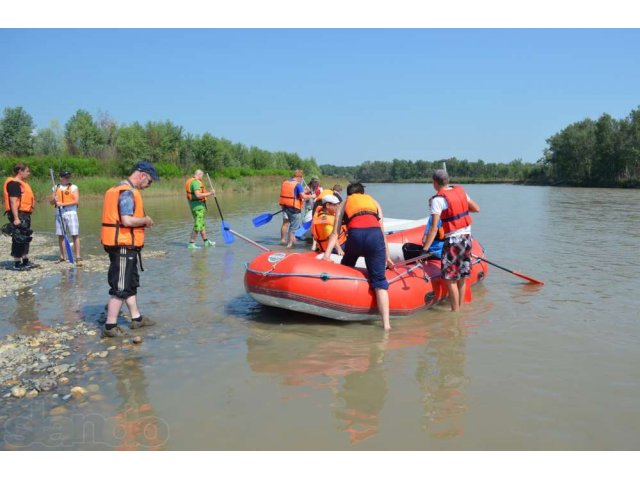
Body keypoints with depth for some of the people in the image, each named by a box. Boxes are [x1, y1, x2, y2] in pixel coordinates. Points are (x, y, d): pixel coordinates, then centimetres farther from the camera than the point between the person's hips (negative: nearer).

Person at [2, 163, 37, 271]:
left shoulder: (21, 183, 17)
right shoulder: (14, 183, -13)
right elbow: (13, 201, -20)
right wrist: (16, 218, -26)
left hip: (25, 214, 11)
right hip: (18, 214, -11)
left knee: (25, 238, 16)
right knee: (18, 239, -5)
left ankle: (25, 262, 26)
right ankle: (17, 264, 1)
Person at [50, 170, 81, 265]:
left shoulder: (73, 187, 1)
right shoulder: (56, 188, 11)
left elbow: (76, 201, -12)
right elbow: (51, 202, 14)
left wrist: (62, 204, -17)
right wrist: (54, 200, -9)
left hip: (71, 213, -4)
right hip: (59, 214, 4)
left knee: (75, 235, -8)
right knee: (60, 236, 8)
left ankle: (78, 257, -8)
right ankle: (62, 257, 19)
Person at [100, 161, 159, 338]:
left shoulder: (121, 189, 15)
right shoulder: (128, 192, -17)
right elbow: (127, 221, -26)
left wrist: (142, 220, 11)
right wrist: (146, 220, -10)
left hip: (124, 245, 11)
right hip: (123, 245, -11)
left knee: (131, 283, 19)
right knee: (120, 287, -4)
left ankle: (136, 318, 30)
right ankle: (110, 326, 3)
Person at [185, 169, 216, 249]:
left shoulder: (191, 181, 17)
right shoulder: (196, 182, -16)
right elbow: (198, 195, -27)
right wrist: (210, 193, -23)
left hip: (194, 205, 11)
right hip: (198, 205, -11)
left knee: (202, 224, 17)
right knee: (197, 225, -8)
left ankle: (206, 242, 26)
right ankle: (191, 244, -6)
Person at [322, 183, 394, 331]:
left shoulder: (344, 204, 29)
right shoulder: (374, 201, 32)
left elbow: (335, 233, 17)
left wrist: (327, 255, 12)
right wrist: (387, 256, 28)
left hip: (355, 235, 0)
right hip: (375, 235, 0)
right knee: (379, 280, 5)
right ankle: (386, 323, -6)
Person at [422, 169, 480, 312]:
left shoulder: (438, 199, -14)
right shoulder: (460, 190, 6)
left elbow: (434, 228, -20)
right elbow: (476, 209, 14)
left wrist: (425, 249, -20)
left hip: (453, 240, -7)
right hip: (467, 237, 8)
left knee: (450, 278, -1)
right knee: (461, 277, 14)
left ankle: (455, 312, 2)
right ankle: (460, 308, 23)